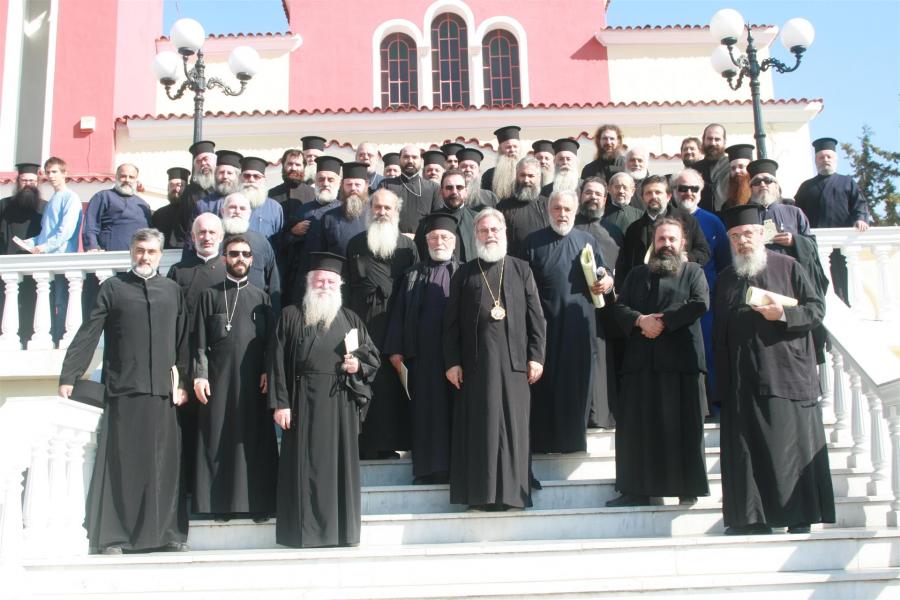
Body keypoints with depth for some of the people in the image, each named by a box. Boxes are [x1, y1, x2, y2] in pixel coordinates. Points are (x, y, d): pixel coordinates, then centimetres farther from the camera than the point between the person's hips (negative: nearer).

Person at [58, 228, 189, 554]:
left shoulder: (172, 290, 13)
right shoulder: (112, 288, 6)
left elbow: (182, 340, 13)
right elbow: (88, 334, 2)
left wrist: (183, 380, 8)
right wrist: (68, 376, -3)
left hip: (162, 390, 2)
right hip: (123, 390, -2)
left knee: (165, 463, 3)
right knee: (121, 462, -1)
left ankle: (167, 532, 11)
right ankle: (113, 536, 5)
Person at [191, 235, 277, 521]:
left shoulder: (260, 297, 13)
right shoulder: (210, 295, 9)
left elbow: (270, 339, 9)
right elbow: (199, 340, 4)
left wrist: (268, 372, -4)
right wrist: (199, 375, -6)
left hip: (253, 379, 1)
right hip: (217, 378, -1)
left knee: (254, 441, -1)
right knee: (217, 439, -1)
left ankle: (255, 501, 4)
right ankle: (219, 502, 5)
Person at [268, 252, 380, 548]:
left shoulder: (350, 319, 14)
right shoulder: (291, 316, 6)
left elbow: (373, 357, 16)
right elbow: (278, 362, 0)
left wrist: (358, 365, -7)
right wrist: (280, 403, -8)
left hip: (340, 404, 2)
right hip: (303, 402, -2)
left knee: (339, 465, 3)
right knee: (304, 465, -1)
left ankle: (341, 530, 10)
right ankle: (303, 530, 6)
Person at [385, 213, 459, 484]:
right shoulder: (413, 275, 14)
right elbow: (399, 314, 11)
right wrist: (395, 350, 1)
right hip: (422, 357, 2)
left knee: (456, 410, -1)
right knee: (426, 411, 3)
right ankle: (428, 468, 9)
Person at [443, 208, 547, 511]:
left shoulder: (521, 269, 10)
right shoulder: (464, 273, 10)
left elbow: (535, 315, 6)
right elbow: (451, 322, 6)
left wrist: (536, 355, -3)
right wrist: (452, 361, -2)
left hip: (513, 360, 0)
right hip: (475, 361, 0)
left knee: (512, 425, 0)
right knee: (479, 427, 0)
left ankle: (511, 491, 6)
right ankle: (481, 491, 4)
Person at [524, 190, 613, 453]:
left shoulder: (588, 241, 12)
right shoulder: (533, 242, 7)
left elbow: (606, 274, 15)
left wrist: (607, 281, -9)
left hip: (579, 324, 2)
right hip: (545, 324, -1)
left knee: (577, 382, 3)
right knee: (544, 385, 0)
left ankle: (573, 439, 13)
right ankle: (542, 440, 7)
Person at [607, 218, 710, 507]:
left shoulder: (693, 272, 12)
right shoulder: (637, 274, 21)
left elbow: (700, 303, -6)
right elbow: (619, 307, 10)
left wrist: (664, 321, -12)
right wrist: (640, 320, -10)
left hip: (681, 356, -3)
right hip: (641, 359, 3)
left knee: (683, 425, -3)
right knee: (637, 425, 0)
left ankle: (687, 488, 3)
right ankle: (636, 489, 4)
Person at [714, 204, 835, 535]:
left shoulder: (788, 267, 6)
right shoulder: (725, 279, 17)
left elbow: (817, 309, 2)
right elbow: (719, 333, 16)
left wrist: (783, 314, -16)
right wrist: (721, 384, 9)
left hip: (786, 374, -3)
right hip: (742, 381, 4)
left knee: (791, 443, -4)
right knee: (748, 448, 1)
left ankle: (799, 517, 2)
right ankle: (754, 517, 6)